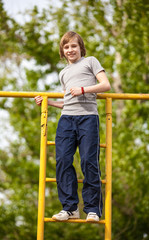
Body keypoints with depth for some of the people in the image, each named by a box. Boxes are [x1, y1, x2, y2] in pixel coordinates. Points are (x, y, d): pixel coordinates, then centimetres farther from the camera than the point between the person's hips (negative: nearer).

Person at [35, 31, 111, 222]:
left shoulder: (90, 61, 13)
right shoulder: (63, 73, 28)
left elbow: (106, 85, 3)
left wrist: (83, 89, -9)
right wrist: (47, 102, 18)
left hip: (88, 117, -5)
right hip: (67, 118, 5)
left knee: (89, 161, -10)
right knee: (63, 160, -8)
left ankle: (93, 209, -4)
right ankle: (70, 207, -4)